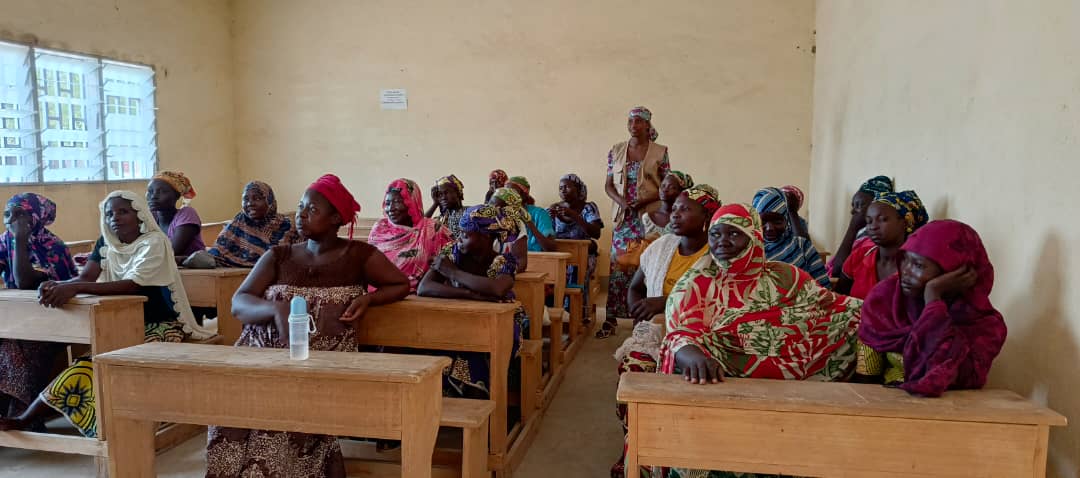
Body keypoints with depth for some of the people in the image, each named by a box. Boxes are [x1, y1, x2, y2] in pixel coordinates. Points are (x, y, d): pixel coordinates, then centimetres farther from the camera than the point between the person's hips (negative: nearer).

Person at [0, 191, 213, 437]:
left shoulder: (154, 241, -13)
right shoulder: (106, 243, 8)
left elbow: (133, 285, -28)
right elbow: (86, 277, -6)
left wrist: (74, 289, -36)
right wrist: (55, 285, -28)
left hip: (160, 325, -5)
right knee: (88, 364, -17)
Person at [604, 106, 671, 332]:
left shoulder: (660, 152, 1)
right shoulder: (616, 151, 9)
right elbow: (608, 185, 10)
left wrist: (645, 200, -14)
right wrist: (621, 201, -9)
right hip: (623, 217, 2)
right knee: (618, 265, 0)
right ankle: (611, 319, 3)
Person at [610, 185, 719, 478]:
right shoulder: (660, 247, 13)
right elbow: (635, 288, 23)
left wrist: (666, 302, -19)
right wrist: (639, 316, 5)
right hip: (653, 333, 4)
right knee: (631, 369, -25)